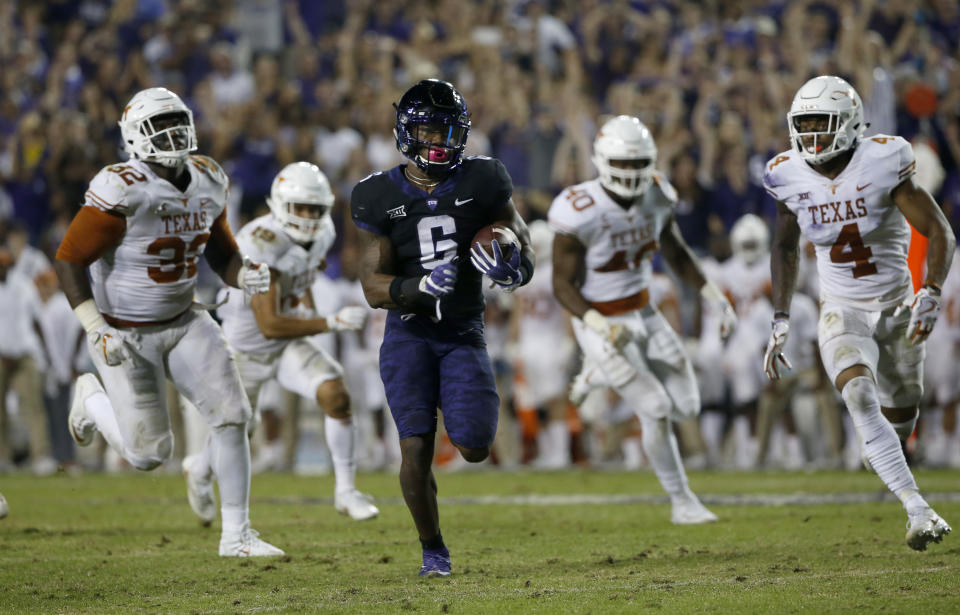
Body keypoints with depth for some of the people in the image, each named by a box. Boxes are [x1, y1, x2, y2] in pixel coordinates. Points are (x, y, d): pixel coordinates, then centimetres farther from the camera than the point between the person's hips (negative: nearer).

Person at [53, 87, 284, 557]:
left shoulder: (207, 183, -2)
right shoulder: (122, 192, -24)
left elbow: (222, 253, 9)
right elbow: (68, 259, -20)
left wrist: (246, 276, -15)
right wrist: (95, 329, -26)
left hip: (183, 323, 6)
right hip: (125, 336, -6)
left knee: (232, 416, -9)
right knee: (148, 454, 1)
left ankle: (236, 535, 2)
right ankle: (92, 399, 34)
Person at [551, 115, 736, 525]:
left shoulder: (656, 196, -8)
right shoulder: (580, 214, -26)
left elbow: (675, 252, 10)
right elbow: (563, 286, -19)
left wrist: (715, 298, 1)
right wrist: (600, 326, -35)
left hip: (644, 315, 6)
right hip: (601, 323, -6)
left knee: (686, 406, 6)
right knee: (657, 411, -9)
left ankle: (600, 373, 29)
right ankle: (682, 502, 11)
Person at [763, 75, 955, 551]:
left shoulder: (883, 165, -17)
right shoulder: (790, 177, -7)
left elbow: (940, 234, -13)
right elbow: (785, 248, 11)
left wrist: (930, 295, -27)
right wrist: (780, 319, 6)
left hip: (897, 309, 0)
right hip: (842, 312, 1)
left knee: (900, 419, 13)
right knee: (859, 395, -27)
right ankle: (918, 511, -31)